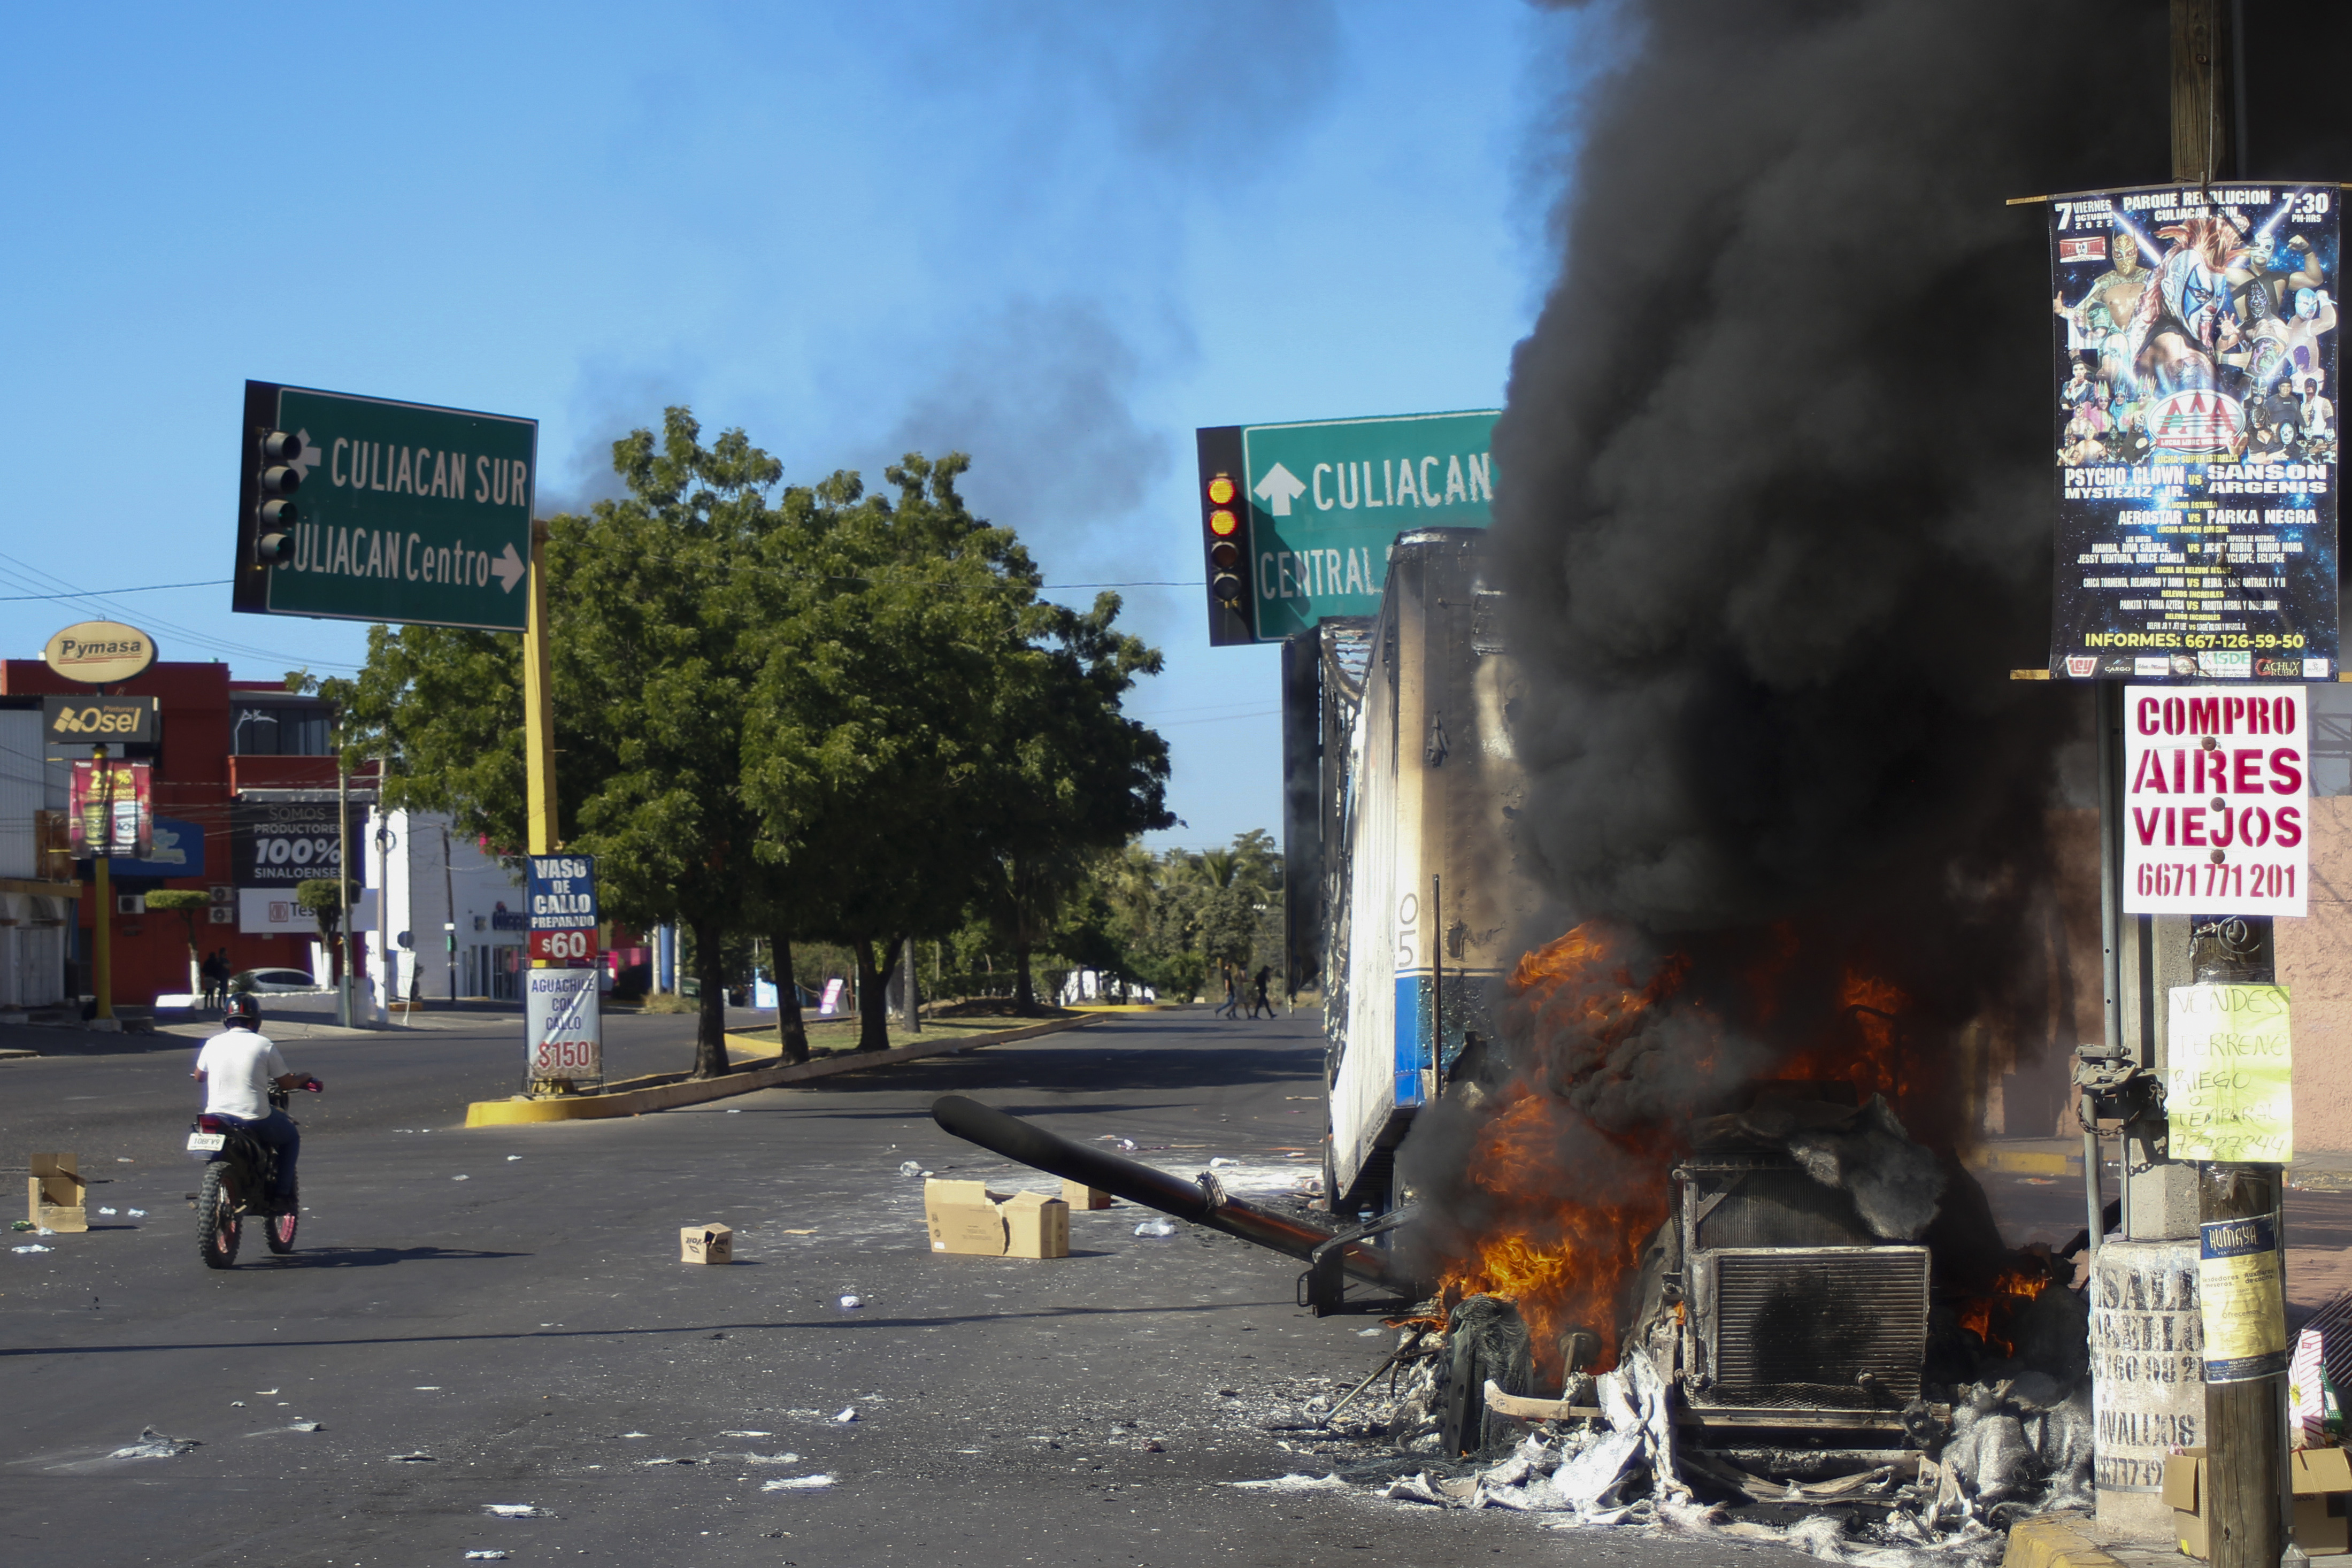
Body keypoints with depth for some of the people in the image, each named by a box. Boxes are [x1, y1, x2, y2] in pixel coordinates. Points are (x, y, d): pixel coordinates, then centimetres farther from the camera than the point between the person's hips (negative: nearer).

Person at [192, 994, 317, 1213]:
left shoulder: (213, 1044, 2)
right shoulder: (265, 1045, -7)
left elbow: (198, 1076, 18)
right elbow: (286, 1083, -1)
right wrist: (305, 1078, 20)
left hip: (217, 1114, 4)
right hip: (255, 1118, -4)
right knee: (291, 1137, 22)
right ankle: (280, 1195, 12)